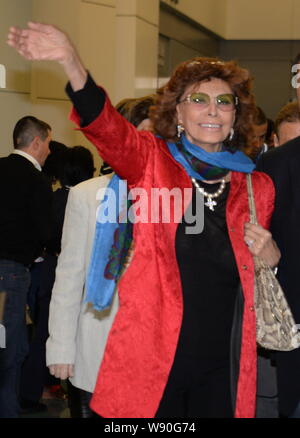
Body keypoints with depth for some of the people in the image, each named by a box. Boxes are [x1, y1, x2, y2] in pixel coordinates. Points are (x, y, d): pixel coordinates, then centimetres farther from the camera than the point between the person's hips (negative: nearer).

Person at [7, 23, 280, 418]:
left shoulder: (258, 187, 9)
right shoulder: (153, 163, 2)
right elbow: (106, 125, -18)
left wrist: (271, 256, -2)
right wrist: (70, 61, -34)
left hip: (221, 364, 2)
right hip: (151, 354, -2)